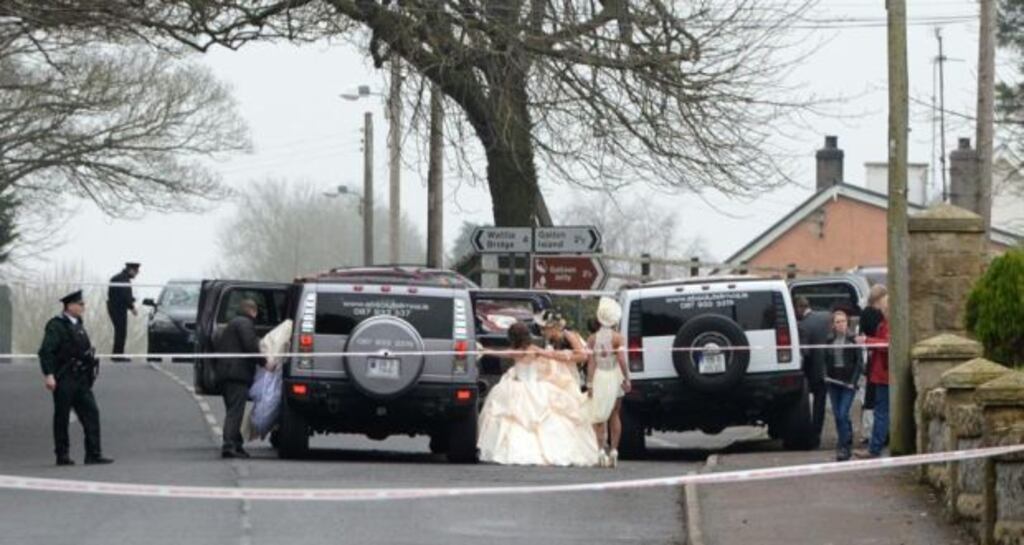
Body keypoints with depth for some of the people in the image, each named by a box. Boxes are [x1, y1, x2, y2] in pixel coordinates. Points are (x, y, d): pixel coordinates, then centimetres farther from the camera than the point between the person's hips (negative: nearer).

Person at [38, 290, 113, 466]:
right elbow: (46, 351, -15)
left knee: (91, 412, 0)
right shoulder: (56, 326, -9)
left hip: (81, 378, 8)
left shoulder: (78, 325, 16)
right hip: (64, 379, -8)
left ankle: (94, 454, 0)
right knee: (62, 417, 1)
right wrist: (48, 375, -22)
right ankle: (62, 456, 7)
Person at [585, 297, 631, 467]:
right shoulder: (617, 337, -7)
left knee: (600, 415, 6)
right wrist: (627, 379, -6)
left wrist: (590, 384, -3)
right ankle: (613, 450, 8)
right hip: (614, 378, -1)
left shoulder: (593, 339, -1)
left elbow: (590, 362, -3)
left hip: (598, 378, 1)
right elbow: (622, 360, -14)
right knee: (614, 415, 12)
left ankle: (602, 447, -9)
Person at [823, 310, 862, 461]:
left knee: (843, 414, -13)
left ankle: (844, 447, -9)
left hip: (848, 382, -5)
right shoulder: (829, 340, 8)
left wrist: (853, 381, -11)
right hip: (833, 382, 5)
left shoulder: (853, 339, -4)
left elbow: (858, 362, -4)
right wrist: (826, 375, -2)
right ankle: (847, 442, 20)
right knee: (837, 415, 7)